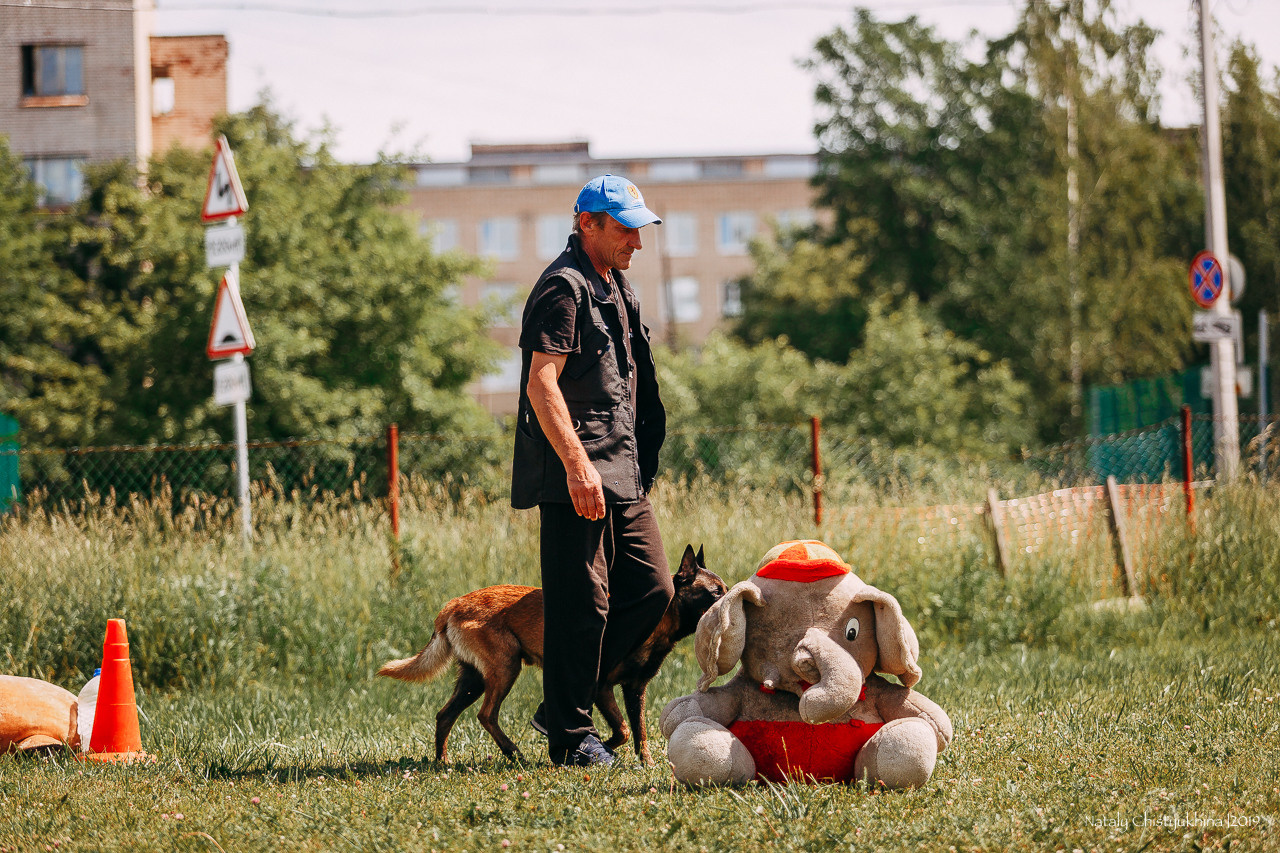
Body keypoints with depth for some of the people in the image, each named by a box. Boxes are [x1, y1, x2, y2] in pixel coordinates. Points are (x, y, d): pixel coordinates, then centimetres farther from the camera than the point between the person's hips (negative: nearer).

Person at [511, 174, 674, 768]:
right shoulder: (564, 287, -11)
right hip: (575, 478, -10)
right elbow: (542, 384, -19)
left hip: (623, 474, 10)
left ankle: (562, 707, 15)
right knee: (580, 603, -6)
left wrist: (641, 465, 24)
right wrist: (577, 464, -26)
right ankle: (570, 736, 1)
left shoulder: (615, 287, 20)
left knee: (651, 590, 7)